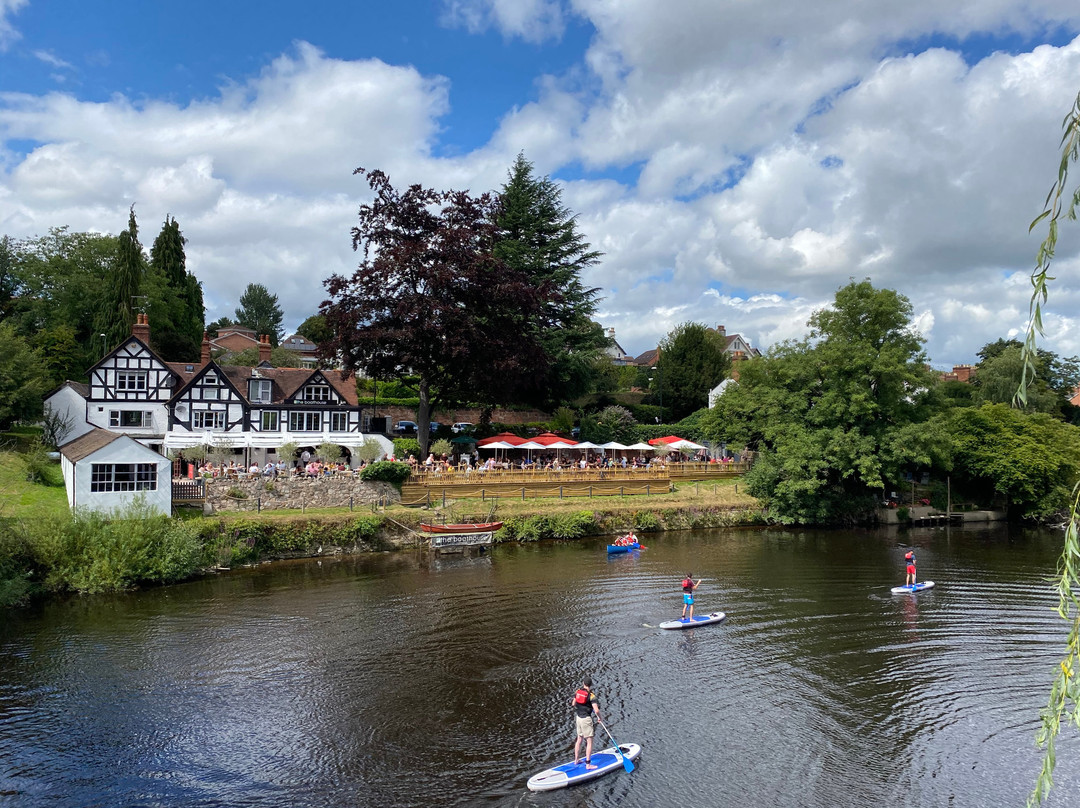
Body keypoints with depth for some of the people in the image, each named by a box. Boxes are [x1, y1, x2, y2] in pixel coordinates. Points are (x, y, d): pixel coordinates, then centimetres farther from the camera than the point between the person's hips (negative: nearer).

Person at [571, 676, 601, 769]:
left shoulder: (578, 692, 1)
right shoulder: (591, 695, -17)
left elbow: (573, 704, 12)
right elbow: (596, 710, -23)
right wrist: (599, 717, -5)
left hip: (578, 717, 7)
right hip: (586, 719, -7)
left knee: (579, 739, 20)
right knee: (589, 741, 0)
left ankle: (576, 760, 31)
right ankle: (588, 764, -1)